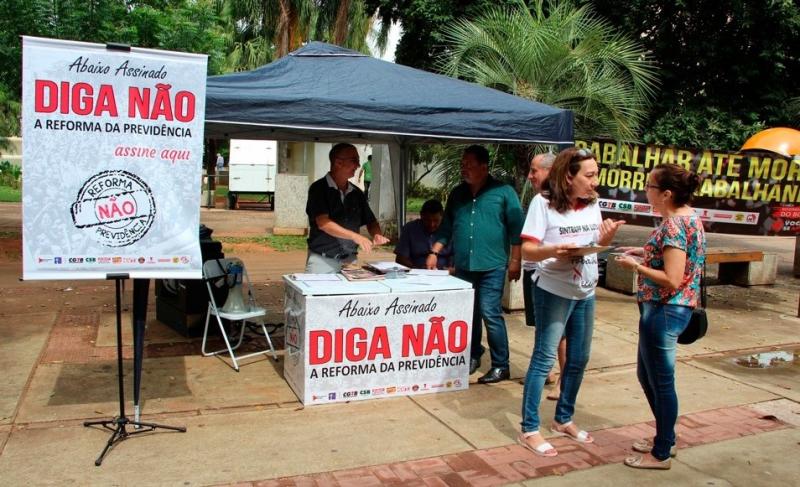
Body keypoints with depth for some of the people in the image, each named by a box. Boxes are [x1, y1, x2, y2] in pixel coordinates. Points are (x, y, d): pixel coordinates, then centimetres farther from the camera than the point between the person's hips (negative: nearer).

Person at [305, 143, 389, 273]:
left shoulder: (357, 193, 9)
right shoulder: (318, 188, -7)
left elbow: (371, 222, 16)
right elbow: (323, 223, -19)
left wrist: (377, 235, -8)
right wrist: (355, 236, -29)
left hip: (350, 260, 4)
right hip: (322, 260, -4)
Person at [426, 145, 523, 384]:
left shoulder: (503, 192, -2)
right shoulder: (457, 194, 12)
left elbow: (516, 228, -3)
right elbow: (446, 227, 16)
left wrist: (515, 260, -6)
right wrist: (434, 252, 8)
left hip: (491, 266, -5)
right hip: (463, 266, 5)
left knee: (490, 314, -7)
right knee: (469, 314, 11)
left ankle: (500, 366, 5)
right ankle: (473, 356, 27)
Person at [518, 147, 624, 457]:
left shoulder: (592, 204, 6)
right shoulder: (543, 202, -13)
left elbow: (597, 246, 11)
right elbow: (527, 250, -15)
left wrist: (607, 237, -10)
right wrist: (552, 250, -34)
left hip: (586, 292, 7)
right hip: (554, 291, -7)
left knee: (578, 360, 14)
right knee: (544, 358, -2)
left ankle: (563, 420, 32)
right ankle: (529, 430, 8)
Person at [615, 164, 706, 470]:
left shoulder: (674, 224, -22)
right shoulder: (688, 216, 8)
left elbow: (672, 280, -25)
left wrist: (635, 266, -15)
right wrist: (645, 253, 10)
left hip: (664, 311, -10)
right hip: (668, 309, 10)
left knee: (661, 381, 5)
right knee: (647, 375, 21)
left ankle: (661, 454, 21)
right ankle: (666, 438, 37)